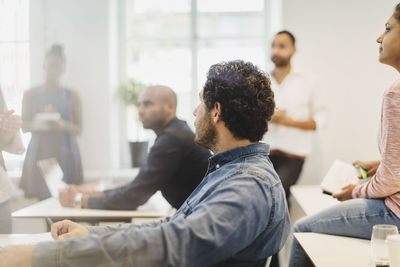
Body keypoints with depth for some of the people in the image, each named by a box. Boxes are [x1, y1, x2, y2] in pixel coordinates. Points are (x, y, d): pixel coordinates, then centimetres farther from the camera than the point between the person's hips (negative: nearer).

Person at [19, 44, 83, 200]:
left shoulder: (72, 96, 8)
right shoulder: (30, 95, 9)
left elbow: (78, 129, 6)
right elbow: (24, 126, 7)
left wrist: (63, 125, -15)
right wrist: (38, 124, -15)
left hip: (65, 154, 0)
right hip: (39, 153, 0)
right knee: (42, 198, -7)